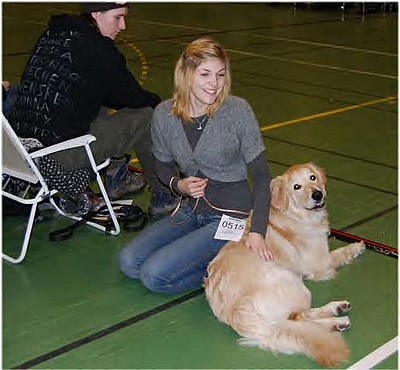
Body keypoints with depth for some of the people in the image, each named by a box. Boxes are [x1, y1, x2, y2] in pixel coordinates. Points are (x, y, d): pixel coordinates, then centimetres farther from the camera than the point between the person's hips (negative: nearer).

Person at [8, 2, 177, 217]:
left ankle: (117, 177, 37)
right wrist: (156, 102, 19)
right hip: (57, 157, -8)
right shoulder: (97, 48, -14)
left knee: (101, 109, 29)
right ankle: (163, 198, 15)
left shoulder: (50, 36, 11)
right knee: (147, 117, 2)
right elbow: (130, 96, -3)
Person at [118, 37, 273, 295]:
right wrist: (178, 184, -11)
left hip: (230, 217, -6)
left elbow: (260, 174, -12)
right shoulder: (164, 114, -5)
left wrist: (257, 231, -21)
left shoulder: (238, 111, -16)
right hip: (191, 210, 6)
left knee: (154, 275, -17)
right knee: (128, 262, -4)